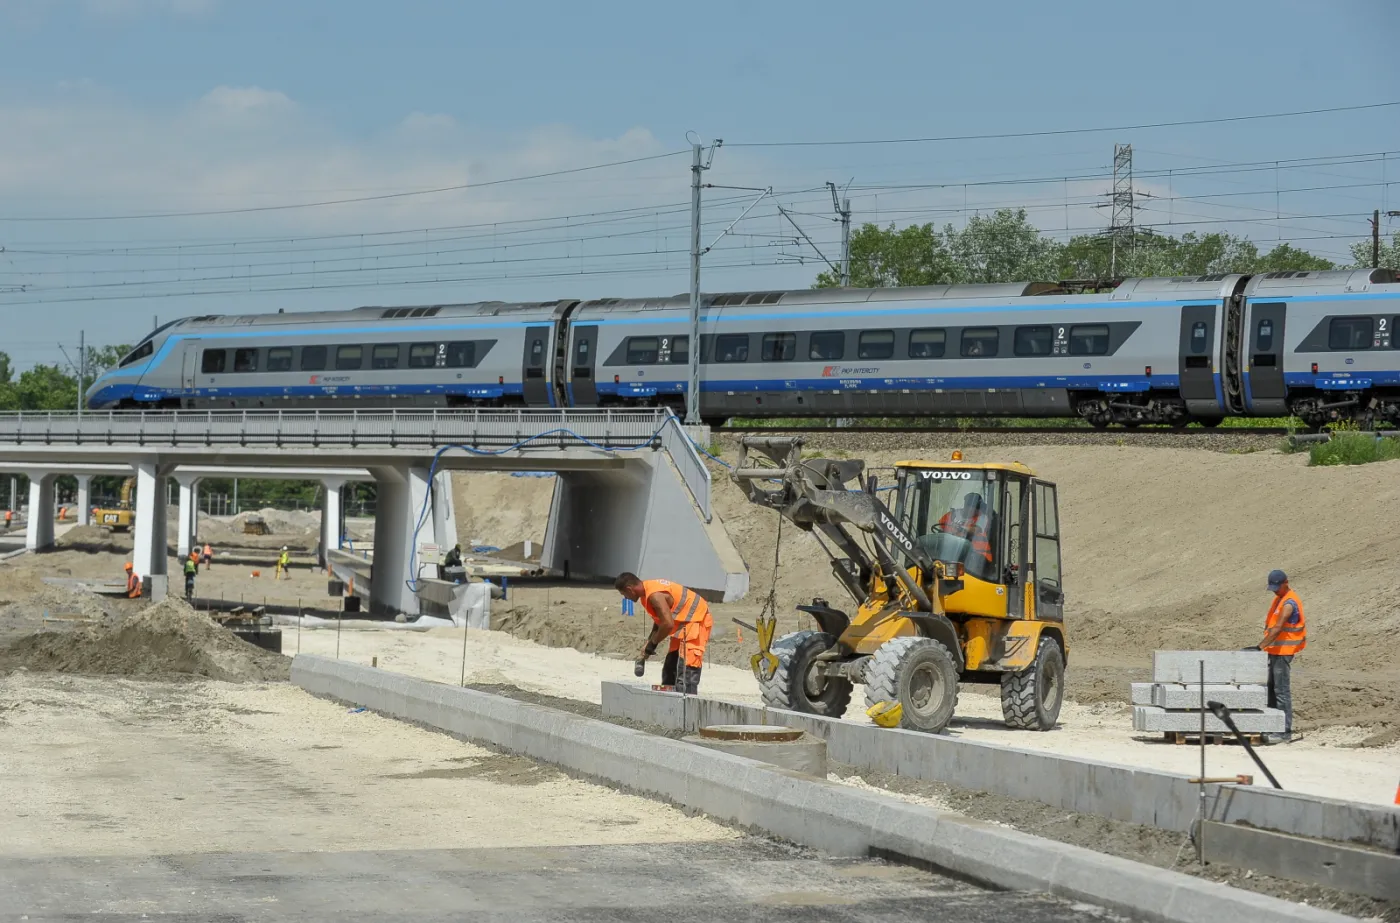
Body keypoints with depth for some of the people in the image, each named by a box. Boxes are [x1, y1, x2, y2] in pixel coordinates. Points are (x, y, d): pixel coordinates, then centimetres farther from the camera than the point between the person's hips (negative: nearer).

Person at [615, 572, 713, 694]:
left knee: (687, 670, -19)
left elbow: (668, 624, -29)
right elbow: (660, 620, 17)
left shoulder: (654, 595, -25)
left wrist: (652, 644, -15)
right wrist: (648, 643, 9)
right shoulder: (647, 592, 7)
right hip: (684, 622, 11)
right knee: (670, 668, 18)